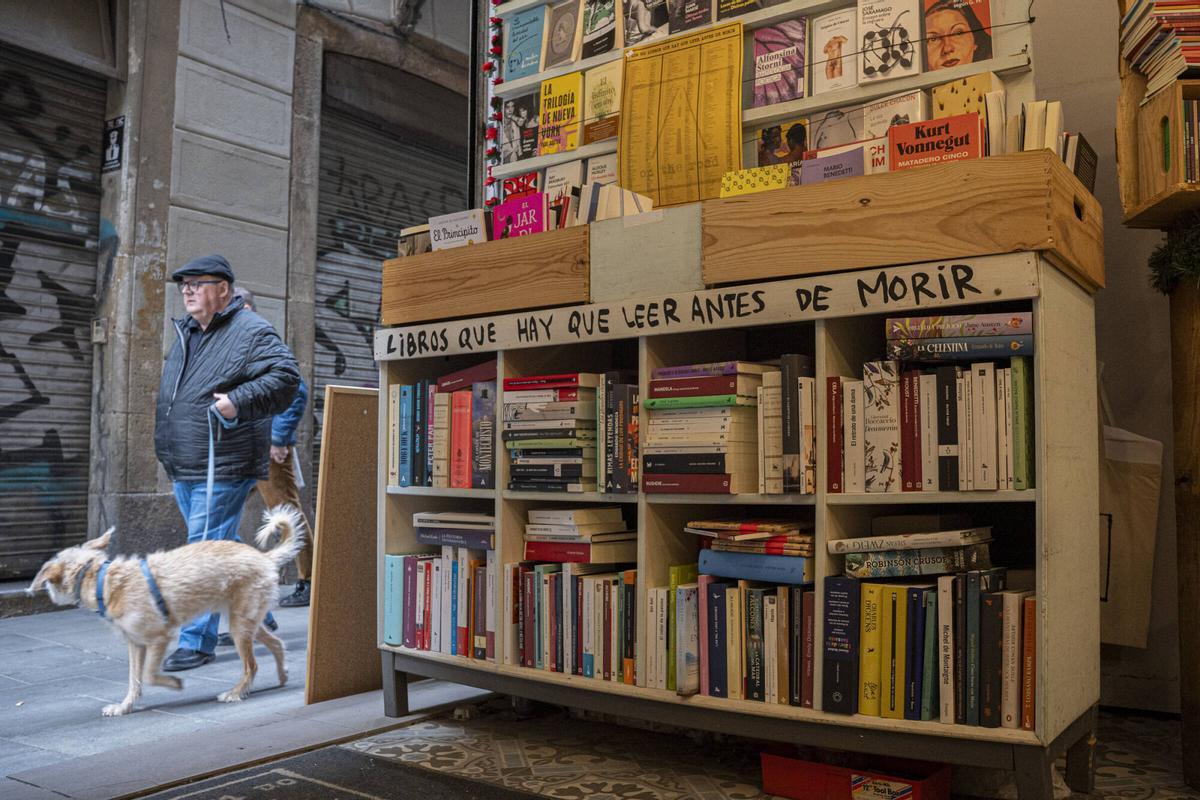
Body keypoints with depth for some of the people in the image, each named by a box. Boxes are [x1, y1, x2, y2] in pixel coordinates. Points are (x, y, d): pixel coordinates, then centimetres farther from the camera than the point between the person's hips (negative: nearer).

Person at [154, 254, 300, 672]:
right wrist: (168, 443, 25)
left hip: (221, 468, -9)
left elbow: (286, 377, -19)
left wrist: (239, 402, -27)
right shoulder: (187, 334, 18)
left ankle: (197, 643, 1)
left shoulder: (251, 332, -9)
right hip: (184, 468, 9)